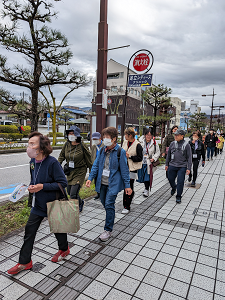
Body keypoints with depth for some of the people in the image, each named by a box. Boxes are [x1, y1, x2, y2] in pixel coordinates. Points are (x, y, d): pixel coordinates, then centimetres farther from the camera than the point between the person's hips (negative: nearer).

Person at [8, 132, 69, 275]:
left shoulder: (52, 162, -25)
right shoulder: (33, 161, -1)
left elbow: (63, 183, -23)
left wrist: (42, 186, -27)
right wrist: (32, 186, -5)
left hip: (53, 203, -7)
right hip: (38, 203, 7)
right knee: (29, 230, 10)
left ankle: (64, 249, 44)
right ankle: (24, 262, 28)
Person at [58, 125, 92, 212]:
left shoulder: (82, 146, -14)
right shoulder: (66, 145, -1)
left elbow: (88, 160, -6)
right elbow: (61, 156, 12)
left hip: (80, 172, -6)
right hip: (70, 171, 6)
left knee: (73, 194, -12)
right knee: (69, 192, 16)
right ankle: (80, 202, 44)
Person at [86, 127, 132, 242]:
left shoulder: (120, 152, -10)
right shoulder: (102, 150, 5)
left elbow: (124, 169, -7)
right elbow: (96, 165, 8)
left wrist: (127, 185, -6)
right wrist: (90, 178, -2)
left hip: (113, 183, -6)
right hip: (102, 182, 6)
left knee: (109, 204, -9)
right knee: (104, 203, 16)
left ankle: (108, 230, 4)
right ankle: (110, 218, 43)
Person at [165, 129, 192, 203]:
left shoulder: (186, 145, -4)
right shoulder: (172, 144, 4)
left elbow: (189, 157, -2)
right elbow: (168, 155, 13)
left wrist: (188, 168, -6)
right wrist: (167, 164, 14)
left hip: (182, 167, -3)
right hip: (172, 166, 3)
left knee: (180, 182, -2)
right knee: (170, 179, 12)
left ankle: (178, 197, 15)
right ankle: (174, 188, 45)